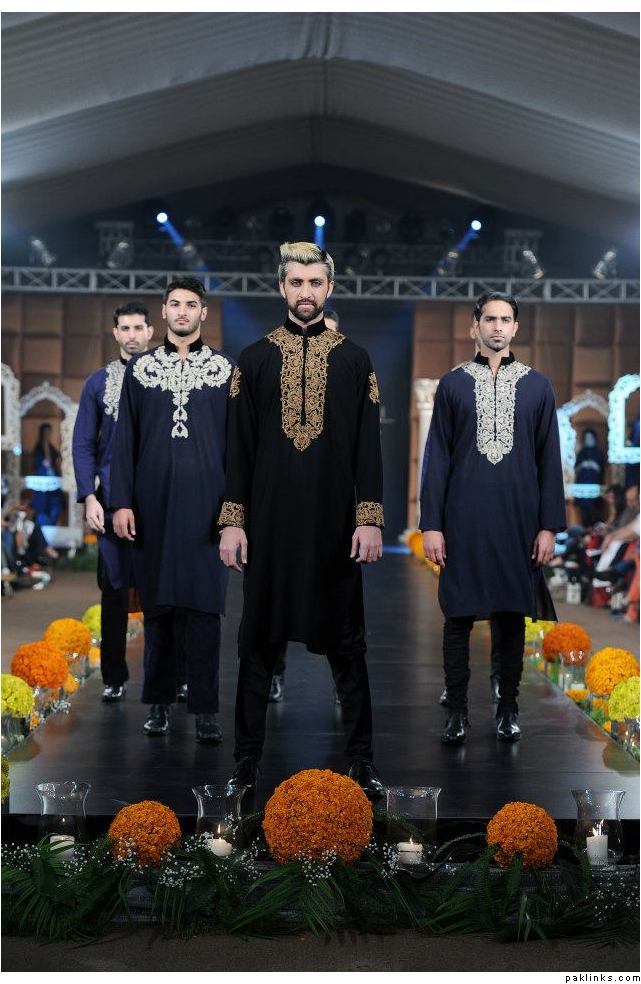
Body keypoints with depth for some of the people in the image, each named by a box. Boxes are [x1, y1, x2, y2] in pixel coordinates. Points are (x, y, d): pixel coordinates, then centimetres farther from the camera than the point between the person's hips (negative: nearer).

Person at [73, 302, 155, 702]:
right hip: (113, 502, 1)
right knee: (114, 589, 5)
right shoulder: (99, 383, 7)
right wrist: (90, 497, -4)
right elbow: (83, 445, 6)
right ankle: (115, 677, 15)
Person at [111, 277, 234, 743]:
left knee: (204, 606, -4)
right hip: (153, 504, 2)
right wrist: (122, 502, 0)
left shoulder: (225, 369, 6)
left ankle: (205, 709, 1)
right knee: (157, 603, 6)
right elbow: (126, 440, 8)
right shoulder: (140, 369, 9)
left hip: (206, 505, -1)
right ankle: (160, 700, 17)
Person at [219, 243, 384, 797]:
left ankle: (362, 759, 17)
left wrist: (370, 518, -6)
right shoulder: (254, 360, 6)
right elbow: (238, 446, 4)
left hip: (335, 525, 0)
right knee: (258, 644, 7)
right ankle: (247, 761, 18)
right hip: (268, 523, 1)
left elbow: (369, 446, 2)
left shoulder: (355, 360, 5)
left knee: (347, 645, 6)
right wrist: (233, 521, -2)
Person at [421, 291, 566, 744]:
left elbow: (549, 459, 5)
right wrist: (431, 524, -3)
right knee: (459, 614, 2)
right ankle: (457, 710, 12)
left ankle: (509, 707, 19)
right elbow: (437, 457, 2)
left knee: (513, 614, 7)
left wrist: (549, 525, -1)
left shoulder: (537, 386, 5)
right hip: (464, 518, 0)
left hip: (517, 518, 1)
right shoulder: (453, 384, 4)